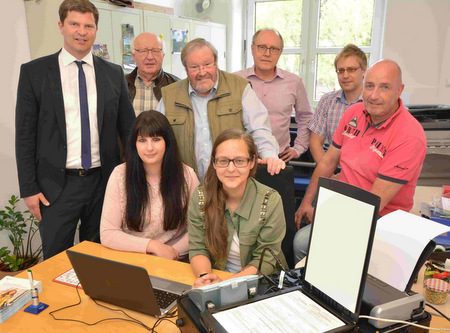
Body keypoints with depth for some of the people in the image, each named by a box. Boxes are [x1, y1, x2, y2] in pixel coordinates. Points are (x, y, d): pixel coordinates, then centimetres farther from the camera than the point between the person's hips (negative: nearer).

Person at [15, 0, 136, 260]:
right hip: (57, 185, -2)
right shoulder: (34, 72, 0)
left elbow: (128, 128, 8)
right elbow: (25, 135, 0)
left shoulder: (114, 73, 5)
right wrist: (29, 189, -4)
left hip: (104, 182, 2)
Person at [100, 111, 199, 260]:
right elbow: (107, 234, -7)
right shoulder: (120, 175, -7)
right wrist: (153, 246, -13)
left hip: (175, 262, 0)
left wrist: (174, 251, -12)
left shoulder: (187, 175, -5)